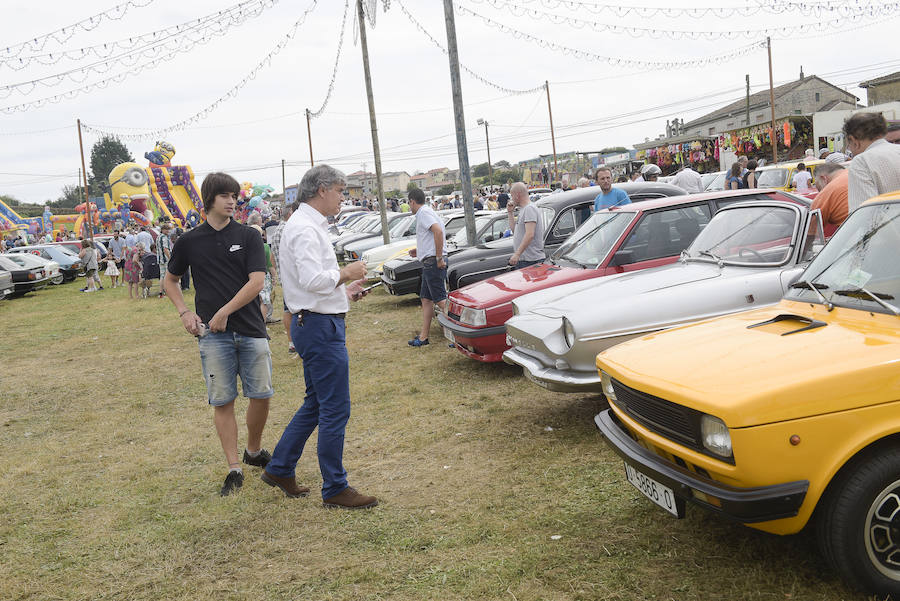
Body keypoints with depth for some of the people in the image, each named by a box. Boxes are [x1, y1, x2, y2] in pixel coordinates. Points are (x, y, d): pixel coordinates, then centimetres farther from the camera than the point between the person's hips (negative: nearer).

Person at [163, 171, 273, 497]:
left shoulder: (249, 236, 2)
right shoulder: (189, 241, 6)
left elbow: (256, 281, -7)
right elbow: (171, 280, 19)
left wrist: (225, 312, -13)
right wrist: (184, 312, 4)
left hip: (251, 329, 0)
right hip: (213, 334, 0)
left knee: (261, 394, 2)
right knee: (223, 401, 1)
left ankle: (254, 451, 26)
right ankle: (234, 469, 8)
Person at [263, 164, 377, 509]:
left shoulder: (308, 225, 18)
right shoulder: (305, 228, -16)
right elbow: (313, 279, -27)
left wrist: (344, 289, 15)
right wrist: (347, 273, -13)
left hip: (314, 323, 11)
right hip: (321, 326, -11)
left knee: (316, 404, 20)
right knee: (335, 410, -3)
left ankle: (279, 469, 29)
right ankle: (335, 490, 7)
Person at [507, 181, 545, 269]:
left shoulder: (530, 208, -13)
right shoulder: (523, 209, 20)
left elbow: (530, 235, -24)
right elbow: (514, 229, 24)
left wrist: (517, 254, -27)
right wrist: (510, 212, 18)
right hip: (522, 259, 10)